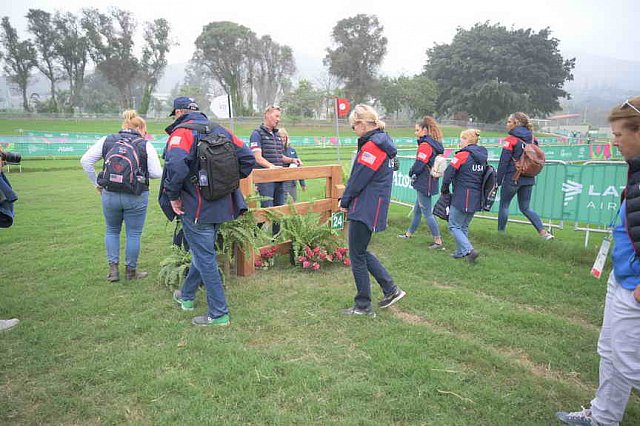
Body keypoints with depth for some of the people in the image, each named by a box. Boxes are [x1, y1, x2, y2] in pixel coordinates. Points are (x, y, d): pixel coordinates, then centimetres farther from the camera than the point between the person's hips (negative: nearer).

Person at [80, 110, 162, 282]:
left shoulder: (106, 140, 5)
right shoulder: (146, 145, -3)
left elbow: (85, 161, 1)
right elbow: (157, 173, -8)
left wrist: (97, 183, 9)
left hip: (110, 195, 3)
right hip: (136, 197, -2)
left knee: (112, 231, 22)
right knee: (133, 234, 10)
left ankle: (113, 268, 19)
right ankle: (131, 270, 21)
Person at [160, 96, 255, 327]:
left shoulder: (181, 132, -11)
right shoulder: (221, 130, 11)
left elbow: (176, 164, -30)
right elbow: (248, 157, 9)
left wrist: (172, 195, -17)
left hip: (196, 208, -8)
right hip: (222, 206, 8)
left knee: (205, 258, 1)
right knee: (203, 252, 22)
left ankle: (218, 314, 8)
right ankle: (186, 295, 42)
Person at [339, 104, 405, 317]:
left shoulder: (371, 146, -17)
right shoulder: (381, 143, 15)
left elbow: (358, 179, -16)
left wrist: (345, 201, -3)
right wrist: (348, 199, 12)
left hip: (365, 210, -10)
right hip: (372, 208, 10)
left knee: (357, 256, 1)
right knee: (361, 252, 20)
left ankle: (363, 306, 14)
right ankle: (391, 289, 24)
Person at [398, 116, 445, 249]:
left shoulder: (425, 145, -17)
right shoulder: (435, 144, 12)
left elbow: (418, 165, -21)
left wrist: (411, 173, 0)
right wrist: (414, 174, 5)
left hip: (424, 185, -10)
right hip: (431, 182, 10)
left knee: (427, 213, -2)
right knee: (417, 209, 20)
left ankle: (438, 241, 3)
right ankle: (409, 233, 35)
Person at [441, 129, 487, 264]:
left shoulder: (462, 155, -12)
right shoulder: (482, 157, 10)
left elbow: (449, 173, -14)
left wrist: (444, 189, 0)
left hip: (462, 197, -8)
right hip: (476, 198, 8)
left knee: (454, 226, 2)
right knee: (464, 226, 19)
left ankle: (469, 250, -10)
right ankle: (461, 252, 26)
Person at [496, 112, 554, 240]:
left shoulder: (510, 140, -11)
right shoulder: (532, 138, 7)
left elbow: (503, 162, -13)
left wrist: (498, 180, -8)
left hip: (512, 178, -6)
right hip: (528, 179, 6)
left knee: (504, 205, 10)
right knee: (525, 207, 15)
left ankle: (501, 232, 17)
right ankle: (543, 232, 4)